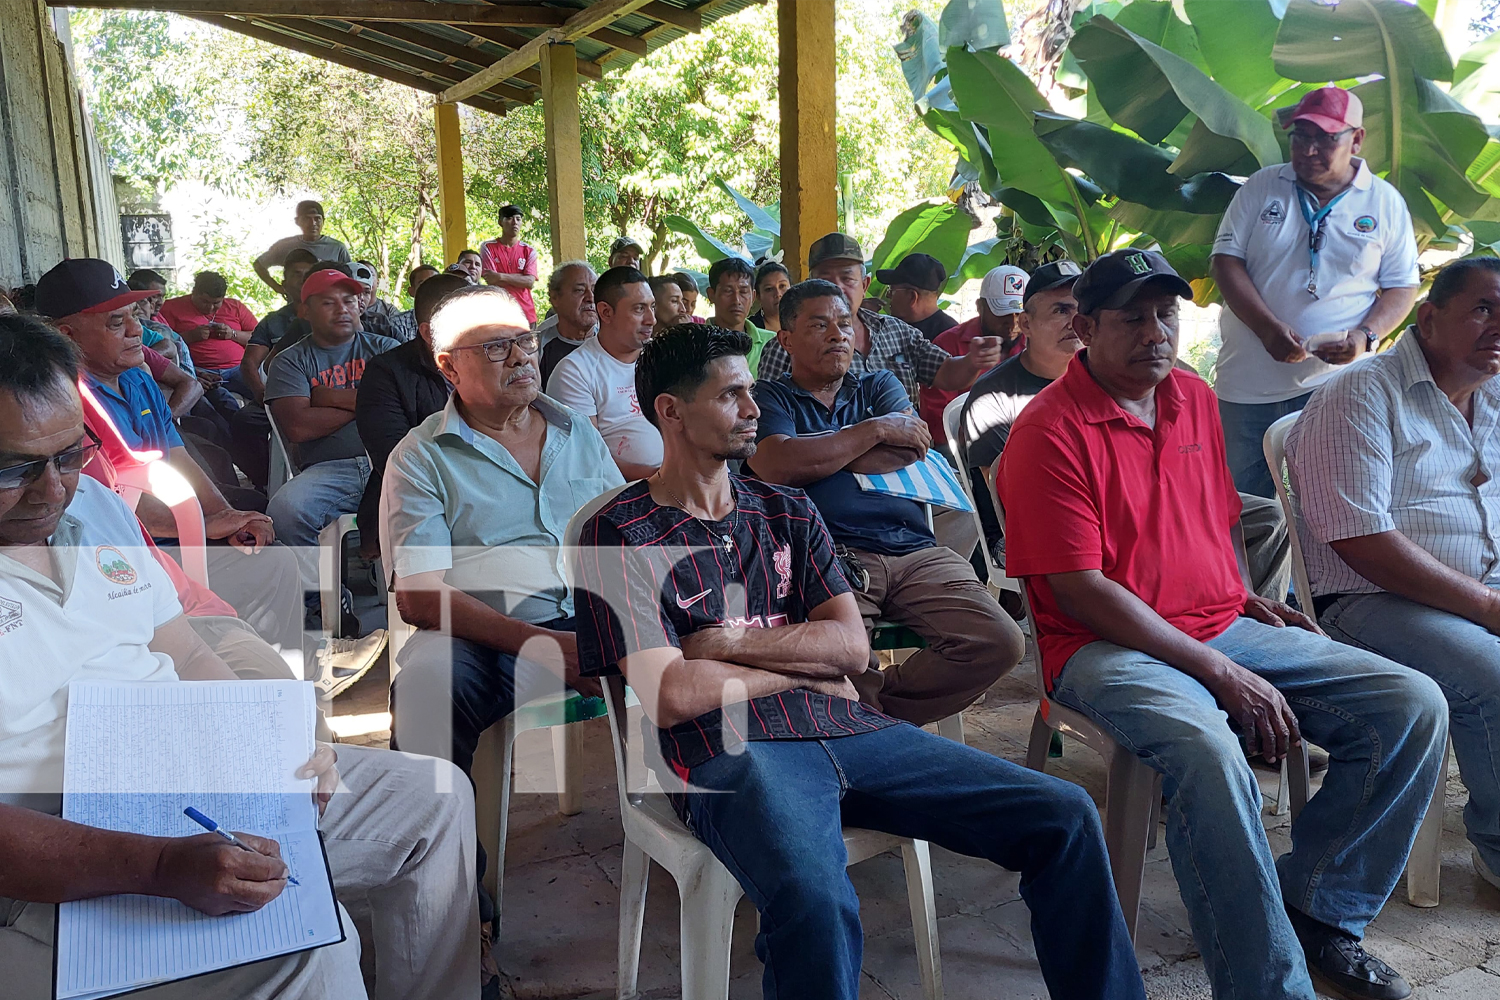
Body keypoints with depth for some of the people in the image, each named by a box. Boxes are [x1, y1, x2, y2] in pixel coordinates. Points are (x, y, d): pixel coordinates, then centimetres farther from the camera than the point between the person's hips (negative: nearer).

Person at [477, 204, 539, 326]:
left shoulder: (529, 251, 10)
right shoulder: (487, 247, 5)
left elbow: (530, 282, -5)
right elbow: (491, 281, -6)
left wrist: (500, 277, -13)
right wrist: (520, 279, -4)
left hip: (526, 314, 2)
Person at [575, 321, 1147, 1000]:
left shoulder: (787, 512, 19)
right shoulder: (618, 535, 1)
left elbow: (852, 645, 8)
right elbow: (670, 698, -10)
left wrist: (730, 643, -3)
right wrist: (803, 664, 2)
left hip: (845, 729, 6)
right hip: (731, 751, -5)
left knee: (1064, 818, -5)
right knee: (816, 904, -38)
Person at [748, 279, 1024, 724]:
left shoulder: (879, 386, 26)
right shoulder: (768, 397, 14)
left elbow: (908, 452, 5)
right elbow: (776, 466, -9)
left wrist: (810, 455, 3)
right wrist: (874, 430, 1)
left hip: (915, 552, 5)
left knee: (1000, 642, -17)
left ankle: (875, 712, -1)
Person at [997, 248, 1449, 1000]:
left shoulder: (1196, 399, 13)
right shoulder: (1049, 431, -11)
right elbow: (1080, 592, -16)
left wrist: (1247, 599, 8)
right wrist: (1221, 673, -17)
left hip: (1222, 629, 8)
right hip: (1110, 648, -7)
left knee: (1414, 706, -4)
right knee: (1206, 749, -37)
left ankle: (1314, 909, 7)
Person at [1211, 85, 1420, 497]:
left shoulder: (1386, 203, 7)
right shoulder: (1262, 186, 7)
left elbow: (1402, 286, 9)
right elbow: (1226, 259, 0)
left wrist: (1365, 336, -12)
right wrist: (1267, 327, -14)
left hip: (1336, 382, -1)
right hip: (1248, 382, 1)